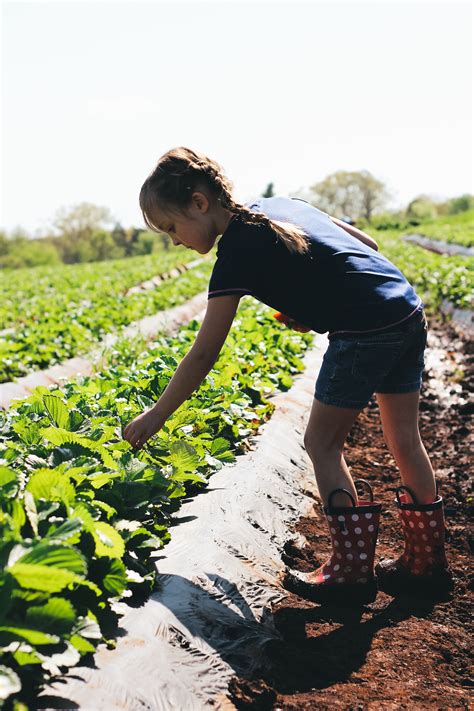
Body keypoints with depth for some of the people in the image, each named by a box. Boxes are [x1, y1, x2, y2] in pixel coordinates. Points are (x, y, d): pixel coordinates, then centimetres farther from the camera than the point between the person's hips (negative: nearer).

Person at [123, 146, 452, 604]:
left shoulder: (237, 247, -9)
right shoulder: (282, 204, 16)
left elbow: (204, 353, -10)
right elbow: (368, 244, 20)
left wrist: (157, 415, -2)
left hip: (364, 333, -9)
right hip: (409, 310, 9)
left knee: (321, 443, 5)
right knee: (404, 438, 16)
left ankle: (352, 569, 11)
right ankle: (427, 560, 29)